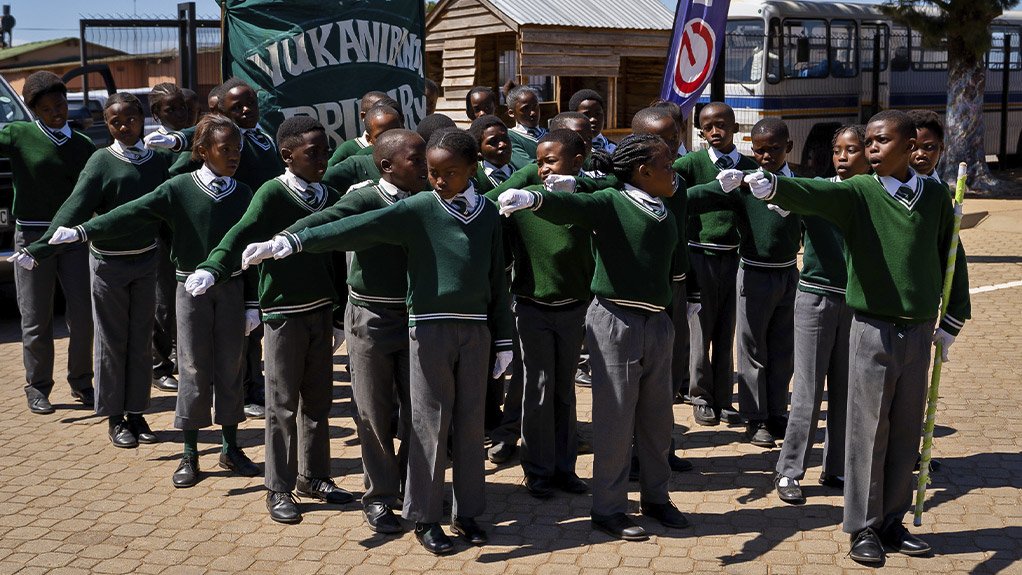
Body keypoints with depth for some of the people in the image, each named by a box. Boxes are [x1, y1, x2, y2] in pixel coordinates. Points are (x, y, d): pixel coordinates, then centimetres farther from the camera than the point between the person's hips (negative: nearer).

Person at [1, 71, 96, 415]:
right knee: (36, 319, 3)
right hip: (32, 235, -2)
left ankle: (80, 382, 20)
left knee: (82, 314, 3)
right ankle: (37, 387, 18)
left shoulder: (83, 146, 8)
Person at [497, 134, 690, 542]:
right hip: (616, 322, -7)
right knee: (615, 419, 1)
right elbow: (569, 206, -27)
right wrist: (534, 198, -46)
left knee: (657, 417, 16)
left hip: (657, 322, 7)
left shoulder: (666, 213, 11)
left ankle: (656, 497, 33)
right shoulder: (609, 203, -10)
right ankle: (608, 509, 15)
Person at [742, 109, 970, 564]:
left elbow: (952, 258, 13)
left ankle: (892, 521, 26)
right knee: (868, 431, 3)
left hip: (919, 331, 3)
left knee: (906, 433, 12)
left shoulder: (935, 196, 4)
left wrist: (953, 321, 12)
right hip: (873, 330, -3)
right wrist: (772, 186, -45)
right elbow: (813, 196, -25)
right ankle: (864, 527, 15)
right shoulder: (858, 193, -6)